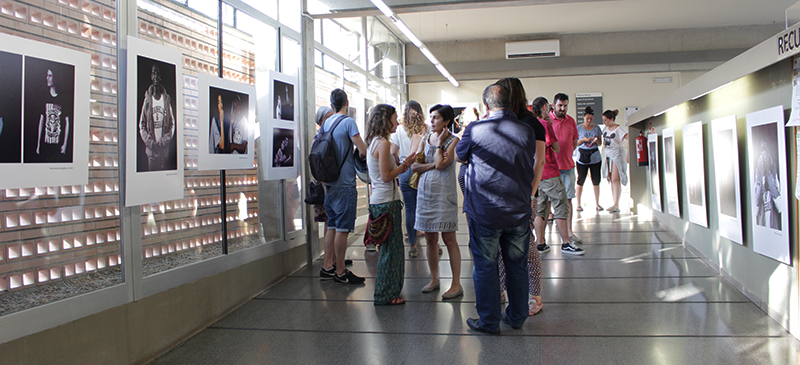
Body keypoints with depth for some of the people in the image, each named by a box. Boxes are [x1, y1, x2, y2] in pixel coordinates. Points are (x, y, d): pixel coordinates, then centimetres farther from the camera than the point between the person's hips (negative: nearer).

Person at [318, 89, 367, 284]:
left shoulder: (325, 124, 11)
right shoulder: (348, 122, -10)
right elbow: (363, 151, -17)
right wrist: (359, 157, 8)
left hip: (330, 183, 7)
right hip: (345, 184, -7)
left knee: (332, 226, 14)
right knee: (342, 229, -3)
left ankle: (327, 266, 21)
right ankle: (340, 272, 2)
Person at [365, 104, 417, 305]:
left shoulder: (374, 142, 14)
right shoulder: (383, 143, -16)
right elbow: (386, 176, -18)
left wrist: (403, 165, 12)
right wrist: (405, 165, -8)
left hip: (379, 200, 10)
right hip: (387, 201, -10)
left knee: (389, 247, 16)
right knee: (391, 248, -1)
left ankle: (387, 291, 24)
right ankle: (386, 295, 8)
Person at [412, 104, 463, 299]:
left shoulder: (453, 140, -4)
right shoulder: (426, 139, 11)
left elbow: (441, 164, -18)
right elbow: (414, 165, 3)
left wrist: (440, 142, -8)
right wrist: (433, 165, -10)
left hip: (444, 194, -5)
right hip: (425, 193, 5)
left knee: (449, 239, -2)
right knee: (430, 239, 10)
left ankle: (456, 284, 6)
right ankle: (434, 279, 23)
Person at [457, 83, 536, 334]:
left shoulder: (475, 130, -10)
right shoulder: (527, 132, -1)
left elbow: (460, 156, 9)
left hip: (484, 212, -3)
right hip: (519, 211, 4)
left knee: (485, 267, 8)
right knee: (517, 265, 16)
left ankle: (489, 321, 17)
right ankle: (517, 317, 29)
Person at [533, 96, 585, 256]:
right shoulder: (545, 124, -12)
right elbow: (556, 148, -7)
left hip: (536, 174, 8)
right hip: (549, 173, -8)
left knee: (540, 209, 10)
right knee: (561, 207, 0)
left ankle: (540, 243, 12)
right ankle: (566, 243, 4)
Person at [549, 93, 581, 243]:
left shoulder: (571, 121, 11)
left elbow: (574, 142, 19)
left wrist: (567, 155, 6)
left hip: (568, 165, 5)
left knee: (568, 199, 6)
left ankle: (569, 232, 11)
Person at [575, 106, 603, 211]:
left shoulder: (597, 128, 9)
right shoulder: (579, 128, 3)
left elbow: (600, 143, 12)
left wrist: (596, 140, -10)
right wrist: (583, 140, -13)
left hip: (595, 158, 2)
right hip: (582, 157, -2)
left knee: (596, 181, 4)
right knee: (580, 181, -2)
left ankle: (597, 204, 13)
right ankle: (578, 204, 5)